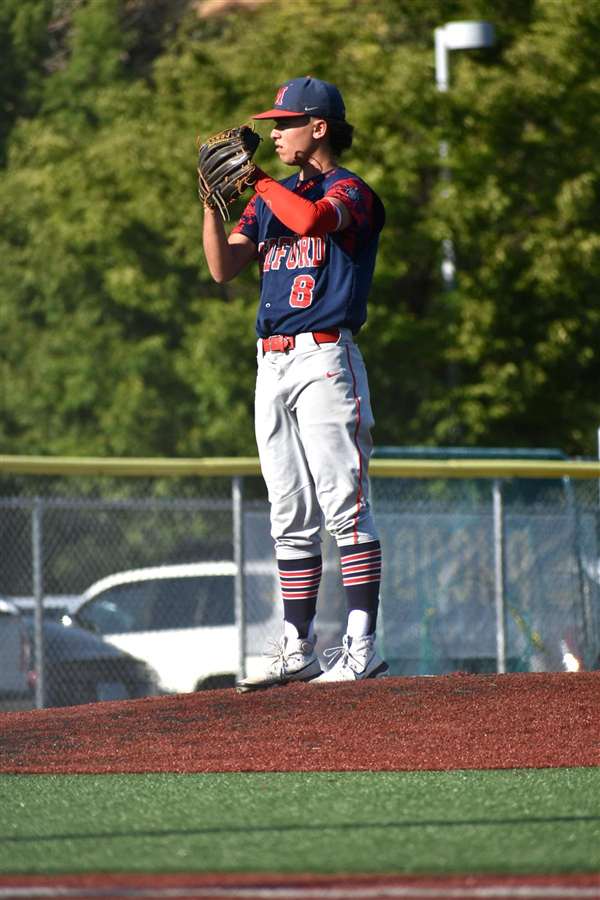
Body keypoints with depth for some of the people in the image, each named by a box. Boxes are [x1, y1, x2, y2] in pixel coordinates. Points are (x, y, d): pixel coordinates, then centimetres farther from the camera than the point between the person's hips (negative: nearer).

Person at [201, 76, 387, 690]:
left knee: (343, 505, -11)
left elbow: (311, 218, -25)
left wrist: (255, 179, -13)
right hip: (272, 363, 8)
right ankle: (297, 650, 11)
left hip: (325, 357, -8)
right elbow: (223, 267, 9)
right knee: (290, 516, 8)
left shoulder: (350, 192, -3)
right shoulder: (270, 200, 19)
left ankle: (361, 647, -12)